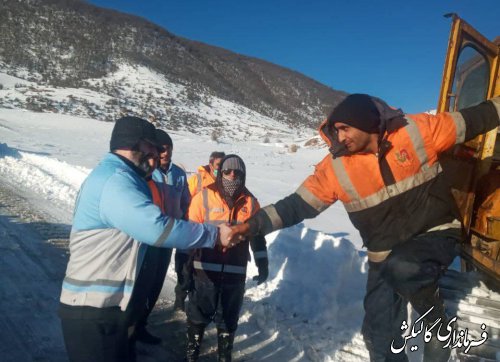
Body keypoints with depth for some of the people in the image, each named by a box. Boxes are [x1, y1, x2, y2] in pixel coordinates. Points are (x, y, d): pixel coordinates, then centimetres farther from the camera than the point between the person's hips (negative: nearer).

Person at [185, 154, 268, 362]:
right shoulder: (204, 197, -6)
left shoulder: (250, 202, 3)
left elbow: (258, 235, 10)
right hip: (205, 271, -2)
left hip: (235, 273, 2)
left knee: (228, 318, 16)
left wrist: (262, 265, 10)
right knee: (198, 314, 15)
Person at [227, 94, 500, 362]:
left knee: (402, 268, -36)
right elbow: (298, 205, -12)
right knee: (378, 333, 6)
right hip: (386, 256, 3)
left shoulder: (416, 131, -13)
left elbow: (469, 121, 1)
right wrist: (254, 224, -22)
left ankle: (437, 322, -4)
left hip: (435, 234, -2)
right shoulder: (335, 167, -12)